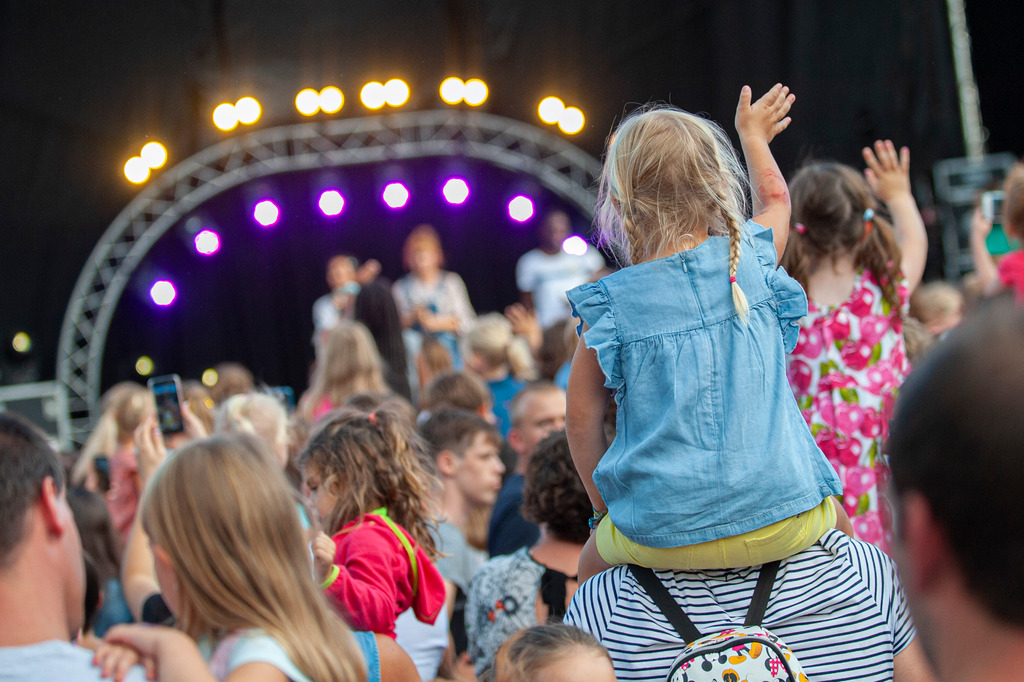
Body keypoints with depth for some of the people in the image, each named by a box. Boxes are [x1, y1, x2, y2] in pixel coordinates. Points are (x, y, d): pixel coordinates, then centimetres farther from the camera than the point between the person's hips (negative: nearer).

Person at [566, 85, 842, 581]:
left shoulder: (606, 306, -3)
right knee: (831, 519, 34)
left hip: (662, 538, -1)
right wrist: (753, 135, 46)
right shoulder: (753, 259, 3)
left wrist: (606, 511, 19)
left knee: (593, 561, 30)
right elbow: (775, 199, 27)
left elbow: (582, 423, 3)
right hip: (784, 521, 1)